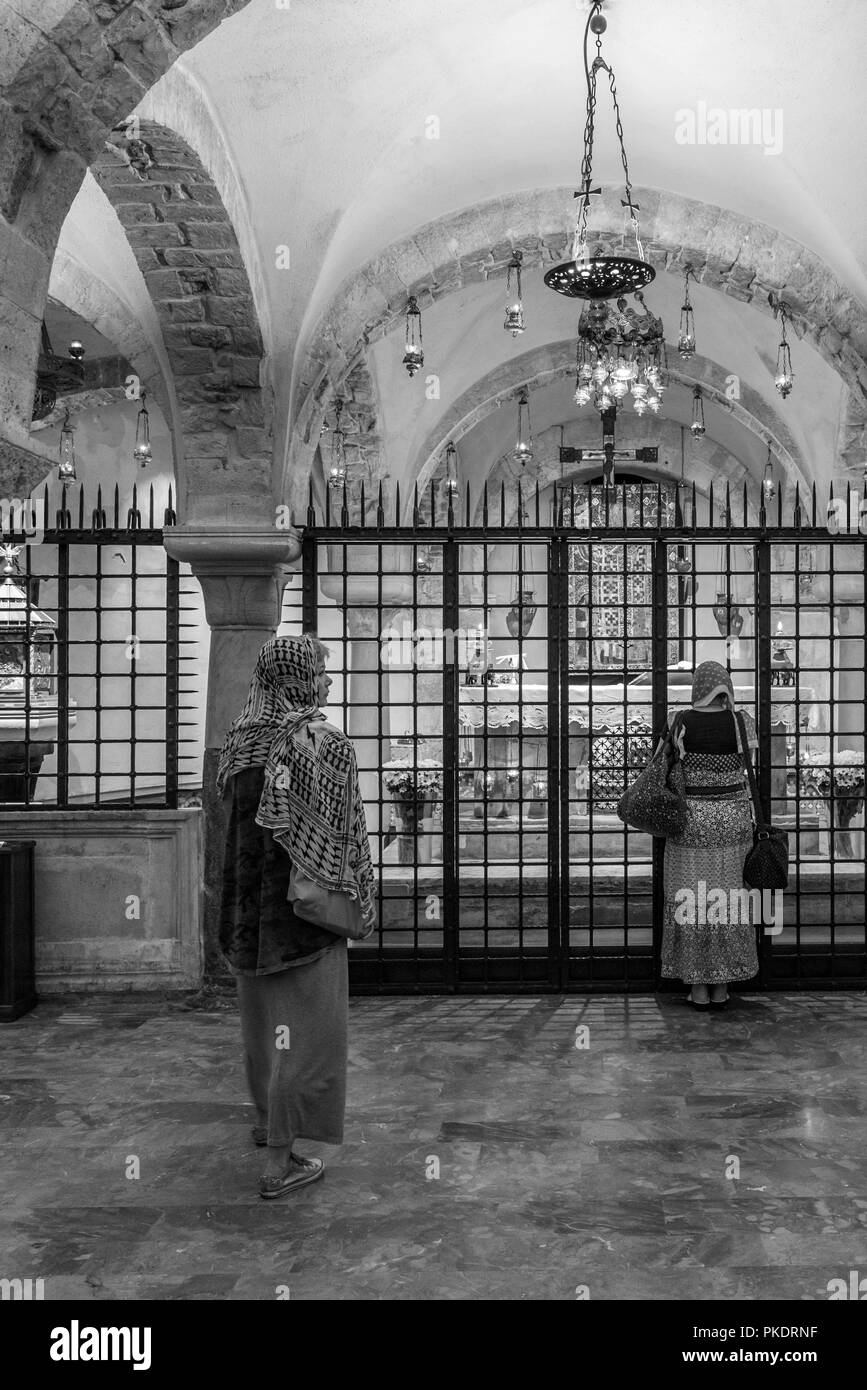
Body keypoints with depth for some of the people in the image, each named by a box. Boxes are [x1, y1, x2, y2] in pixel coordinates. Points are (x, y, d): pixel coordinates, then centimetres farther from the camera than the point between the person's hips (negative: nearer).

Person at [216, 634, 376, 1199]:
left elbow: (232, 816, 9)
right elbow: (346, 835, -13)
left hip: (249, 904, 7)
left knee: (263, 1012, 23)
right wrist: (364, 901, -1)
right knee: (304, 1023, 3)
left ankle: (268, 1117, 42)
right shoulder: (327, 745, -17)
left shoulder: (241, 741, 1)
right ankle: (281, 1160, 7)